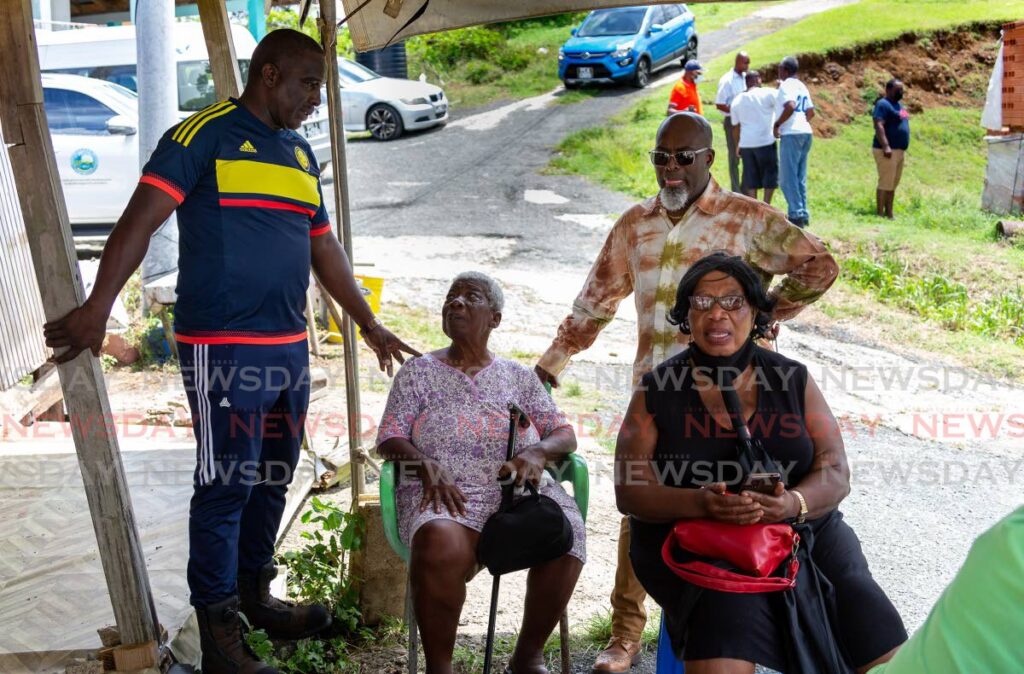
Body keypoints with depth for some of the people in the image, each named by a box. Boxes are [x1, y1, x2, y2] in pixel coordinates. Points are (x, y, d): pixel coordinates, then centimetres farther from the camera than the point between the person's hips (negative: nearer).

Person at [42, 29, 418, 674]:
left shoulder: (300, 155, 17)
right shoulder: (205, 135, -6)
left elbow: (325, 249, 23)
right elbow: (141, 219, -14)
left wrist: (370, 325, 24)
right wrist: (99, 306, -23)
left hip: (290, 348, 8)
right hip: (225, 351, -8)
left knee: (273, 481, 15)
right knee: (227, 486, -3)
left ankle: (255, 595, 31)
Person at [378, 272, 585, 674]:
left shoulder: (518, 376, 21)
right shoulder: (418, 372, 17)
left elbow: (564, 435, 15)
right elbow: (390, 439, 8)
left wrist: (537, 453, -9)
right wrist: (425, 466, -14)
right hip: (445, 496, -2)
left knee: (567, 533, -32)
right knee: (441, 543, -39)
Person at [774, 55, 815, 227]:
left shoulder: (786, 85, -8)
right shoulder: (802, 86, 18)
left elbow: (790, 106, -24)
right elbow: (811, 112, 20)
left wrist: (777, 124, -15)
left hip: (791, 134, -9)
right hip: (805, 132, 9)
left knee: (788, 177, -7)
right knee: (800, 177, 12)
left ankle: (796, 214, -11)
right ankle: (803, 214, 13)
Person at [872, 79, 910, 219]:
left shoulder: (898, 105, 20)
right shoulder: (883, 104, -10)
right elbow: (879, 126, -20)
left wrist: (903, 149, 21)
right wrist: (885, 146, -29)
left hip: (899, 151, 10)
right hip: (888, 151, -10)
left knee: (893, 184, 10)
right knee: (885, 183, -10)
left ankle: (889, 214, 14)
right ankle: (880, 214, -8)